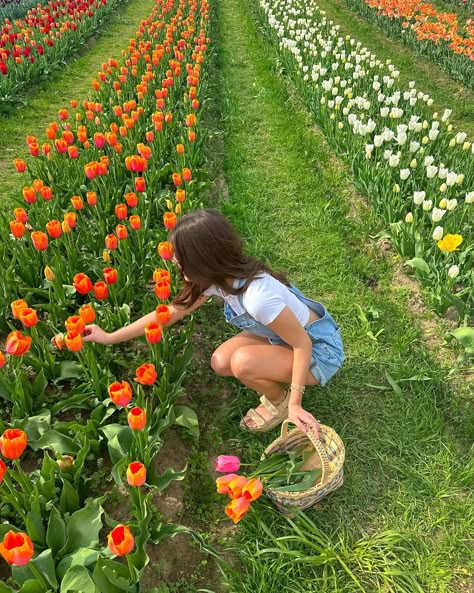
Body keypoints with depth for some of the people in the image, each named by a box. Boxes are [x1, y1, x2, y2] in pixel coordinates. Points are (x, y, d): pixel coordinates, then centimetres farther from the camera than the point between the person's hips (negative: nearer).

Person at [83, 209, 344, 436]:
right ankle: (277, 381, 14)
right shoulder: (221, 275, -13)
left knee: (242, 362, -27)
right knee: (221, 362, -8)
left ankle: (280, 401, 2)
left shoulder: (258, 298, -39)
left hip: (319, 349, -7)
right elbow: (172, 312, -4)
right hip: (286, 333, 7)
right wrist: (110, 337, -1)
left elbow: (302, 344, -27)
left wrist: (294, 403, -23)